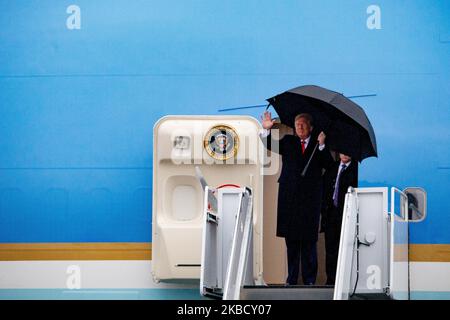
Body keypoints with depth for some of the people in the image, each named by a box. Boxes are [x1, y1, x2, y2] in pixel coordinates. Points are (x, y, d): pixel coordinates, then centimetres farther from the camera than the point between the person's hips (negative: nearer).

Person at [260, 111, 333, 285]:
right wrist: (267, 129, -10)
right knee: (291, 239, 6)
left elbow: (329, 165, -6)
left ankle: (309, 280, 7)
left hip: (310, 198, -2)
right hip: (289, 197, 2)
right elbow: (271, 145, 4)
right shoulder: (288, 141, 12)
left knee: (309, 240, 1)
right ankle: (291, 279, 13)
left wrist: (321, 145, -17)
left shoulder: (319, 144, 5)